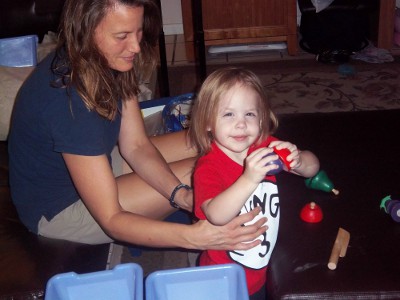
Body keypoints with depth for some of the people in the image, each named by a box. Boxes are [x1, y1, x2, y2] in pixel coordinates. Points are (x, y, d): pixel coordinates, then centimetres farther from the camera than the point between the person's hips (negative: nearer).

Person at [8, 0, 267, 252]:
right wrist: (195, 237, -45)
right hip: (57, 210, -7)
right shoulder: (68, 100, -36)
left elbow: (136, 146, -8)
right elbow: (110, 219, -33)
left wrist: (180, 195, -25)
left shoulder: (109, 61, -12)